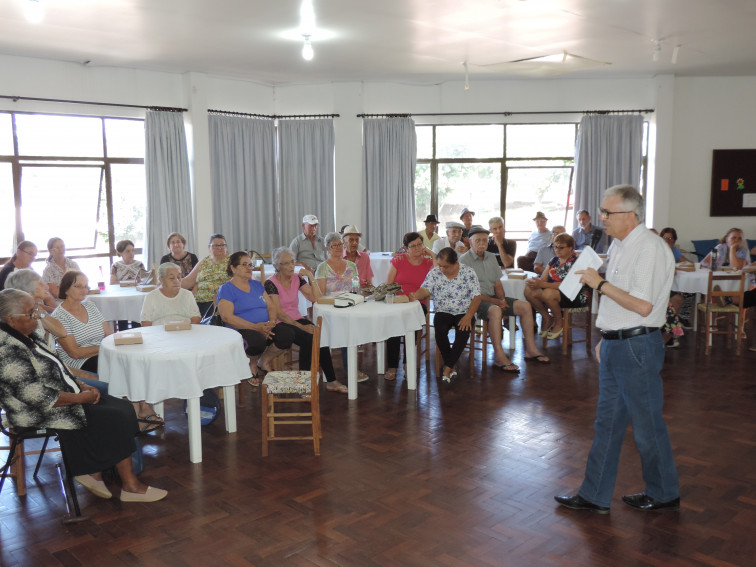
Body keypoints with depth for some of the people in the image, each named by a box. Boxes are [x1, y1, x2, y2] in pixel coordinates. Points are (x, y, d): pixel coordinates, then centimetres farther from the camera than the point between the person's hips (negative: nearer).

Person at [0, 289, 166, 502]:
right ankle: (130, 486, -2)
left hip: (65, 397, 10)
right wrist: (81, 397, -16)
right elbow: (38, 396, -26)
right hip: (42, 414, -10)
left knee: (122, 408, -4)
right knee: (117, 419, -14)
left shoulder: (25, 337, 8)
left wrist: (82, 386, 4)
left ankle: (94, 473, 2)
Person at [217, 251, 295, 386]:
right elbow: (227, 317, -14)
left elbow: (271, 307, 16)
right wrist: (255, 327, -23)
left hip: (264, 328, 6)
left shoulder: (256, 285, 20)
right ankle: (252, 365, -2)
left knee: (287, 334, -22)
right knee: (257, 341, -38)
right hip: (242, 330, -6)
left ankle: (264, 361, 4)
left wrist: (271, 322, -9)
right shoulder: (226, 289, -1)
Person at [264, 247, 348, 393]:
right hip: (281, 324, -5)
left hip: (298, 319, 5)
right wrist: (301, 326, -20)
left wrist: (311, 277, -4)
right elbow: (278, 313, -14)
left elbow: (316, 298, 4)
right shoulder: (271, 284, -8)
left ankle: (331, 381, -20)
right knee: (307, 339, -31)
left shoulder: (297, 279, 9)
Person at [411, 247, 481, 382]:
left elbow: (476, 296, -6)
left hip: (464, 313, -1)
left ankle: (447, 367, -20)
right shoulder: (434, 273, 1)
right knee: (440, 330, -30)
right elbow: (425, 290, -10)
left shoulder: (468, 272, -5)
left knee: (463, 331, -32)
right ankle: (452, 366, -11)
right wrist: (416, 296, -35)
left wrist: (468, 316, -19)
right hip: (443, 312, 2)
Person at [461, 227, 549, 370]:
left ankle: (531, 350, 1)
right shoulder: (464, 260, -8)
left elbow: (498, 284, 18)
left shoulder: (490, 257, 16)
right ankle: (499, 356, -34)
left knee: (525, 306, -5)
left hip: (493, 297, 8)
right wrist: (494, 301, -18)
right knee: (495, 311, -37)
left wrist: (502, 300, -4)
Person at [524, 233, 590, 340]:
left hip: (576, 297, -7)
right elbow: (543, 279, 5)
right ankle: (547, 318, 2)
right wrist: (534, 282, -21)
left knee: (548, 293, -36)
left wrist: (542, 284, -33)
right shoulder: (554, 260, 11)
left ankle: (559, 322, -10)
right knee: (529, 291, -17)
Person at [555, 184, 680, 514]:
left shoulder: (649, 248, -17)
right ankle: (595, 496, 23)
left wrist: (600, 284, -17)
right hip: (614, 345, 9)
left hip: (637, 347, -9)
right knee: (607, 422, 13)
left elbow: (642, 306, -24)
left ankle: (664, 494, 27)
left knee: (647, 424, 6)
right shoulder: (621, 245, 12)